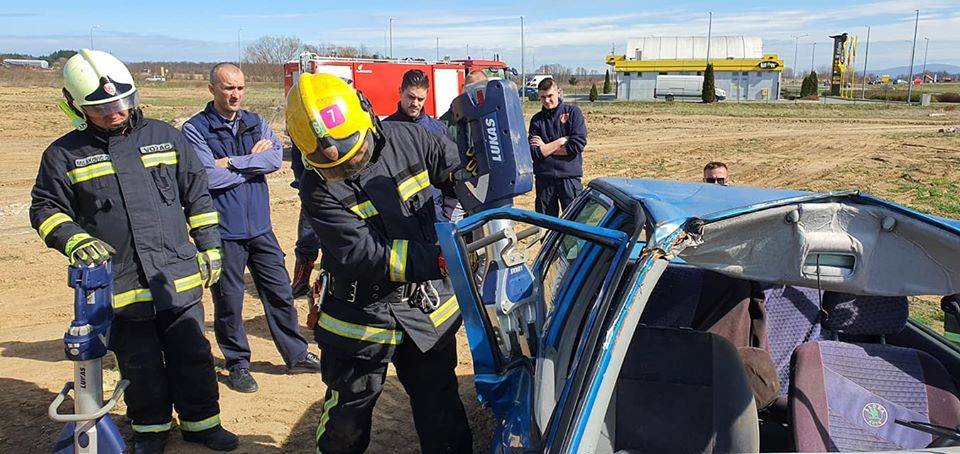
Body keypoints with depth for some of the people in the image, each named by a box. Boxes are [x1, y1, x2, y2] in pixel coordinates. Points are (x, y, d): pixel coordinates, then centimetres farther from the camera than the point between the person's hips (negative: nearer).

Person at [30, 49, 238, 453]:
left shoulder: (165, 137, 5)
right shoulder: (64, 155, 0)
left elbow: (197, 196, 11)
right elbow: (45, 210, 6)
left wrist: (210, 248, 9)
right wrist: (74, 241, -14)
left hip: (180, 278, 1)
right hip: (120, 284, -1)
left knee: (192, 357, 11)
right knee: (141, 366, 11)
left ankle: (201, 422, 30)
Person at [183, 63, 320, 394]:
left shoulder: (255, 122, 8)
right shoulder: (195, 129, -6)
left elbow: (276, 157, -8)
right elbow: (210, 177, -19)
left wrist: (233, 162, -16)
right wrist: (254, 161, -9)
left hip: (260, 227, 5)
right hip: (224, 231, -4)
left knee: (279, 293, 12)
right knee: (229, 302, 6)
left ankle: (296, 355, 26)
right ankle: (237, 365, 23)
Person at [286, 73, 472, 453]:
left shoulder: (406, 139, -7)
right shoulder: (319, 189, -17)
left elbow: (458, 169, 7)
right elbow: (364, 254, -25)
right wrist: (438, 260, -31)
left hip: (429, 308, 2)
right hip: (361, 318, -2)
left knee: (441, 411, 17)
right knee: (347, 421, 17)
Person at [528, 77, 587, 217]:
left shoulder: (573, 112, 0)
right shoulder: (537, 119, 7)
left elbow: (577, 145, -11)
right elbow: (534, 153, -5)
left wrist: (546, 148, -5)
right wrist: (561, 141, -8)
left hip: (569, 176, -2)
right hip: (544, 178, 2)